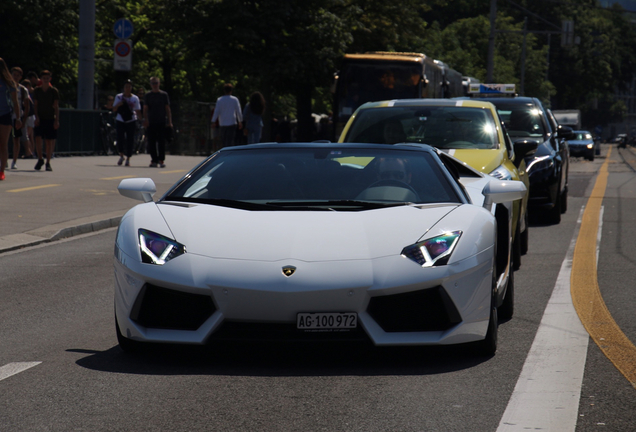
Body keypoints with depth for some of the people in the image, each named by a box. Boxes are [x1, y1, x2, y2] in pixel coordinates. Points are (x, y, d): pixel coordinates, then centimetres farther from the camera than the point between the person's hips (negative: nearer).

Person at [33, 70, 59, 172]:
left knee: (49, 141, 0)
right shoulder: (37, 91, 5)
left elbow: (56, 106, 0)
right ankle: (40, 159, 3)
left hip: (50, 119, -1)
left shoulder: (54, 91, 0)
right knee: (38, 139, -14)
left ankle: (48, 162, 10)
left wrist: (57, 120, -6)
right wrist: (36, 116, -8)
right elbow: (35, 105, 6)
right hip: (40, 119, 1)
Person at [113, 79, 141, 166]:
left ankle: (128, 159, 9)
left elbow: (137, 110, 4)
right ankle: (121, 156, 13)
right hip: (120, 121, 0)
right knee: (120, 138, -10)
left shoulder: (135, 98, 3)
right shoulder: (119, 97, 6)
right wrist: (118, 104, -14)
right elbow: (114, 109, 6)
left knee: (130, 140, -2)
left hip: (131, 121, 0)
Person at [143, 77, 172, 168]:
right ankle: (154, 160, 5)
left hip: (162, 122, -1)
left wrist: (169, 122, 0)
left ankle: (161, 160, -1)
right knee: (151, 142, 0)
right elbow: (145, 109, 4)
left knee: (161, 142, -5)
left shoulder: (164, 95, 7)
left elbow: (168, 109, 8)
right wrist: (145, 120, -12)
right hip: (151, 122, 1)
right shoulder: (148, 95, 8)